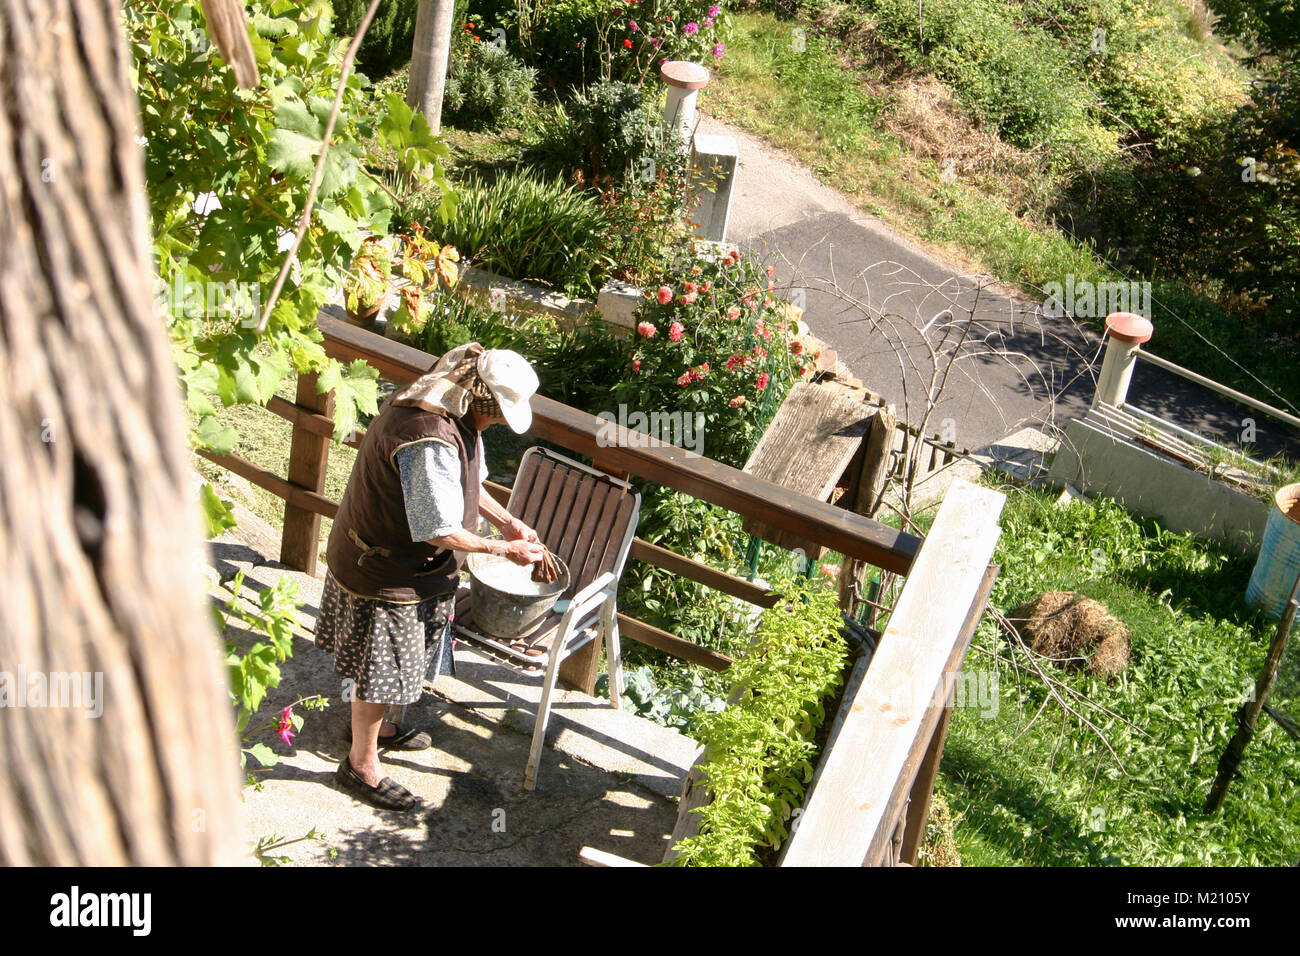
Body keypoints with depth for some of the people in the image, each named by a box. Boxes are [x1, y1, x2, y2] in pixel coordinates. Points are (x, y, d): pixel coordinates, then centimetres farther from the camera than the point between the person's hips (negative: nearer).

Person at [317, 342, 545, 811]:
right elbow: (441, 531, -30)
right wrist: (502, 549, -18)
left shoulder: (454, 415, -3)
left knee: (389, 660, 28)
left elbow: (467, 482, 13)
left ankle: (375, 724, 50)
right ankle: (361, 764, 26)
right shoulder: (429, 441, -36)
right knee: (381, 666, 7)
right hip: (386, 571, -10)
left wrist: (508, 521, 3)